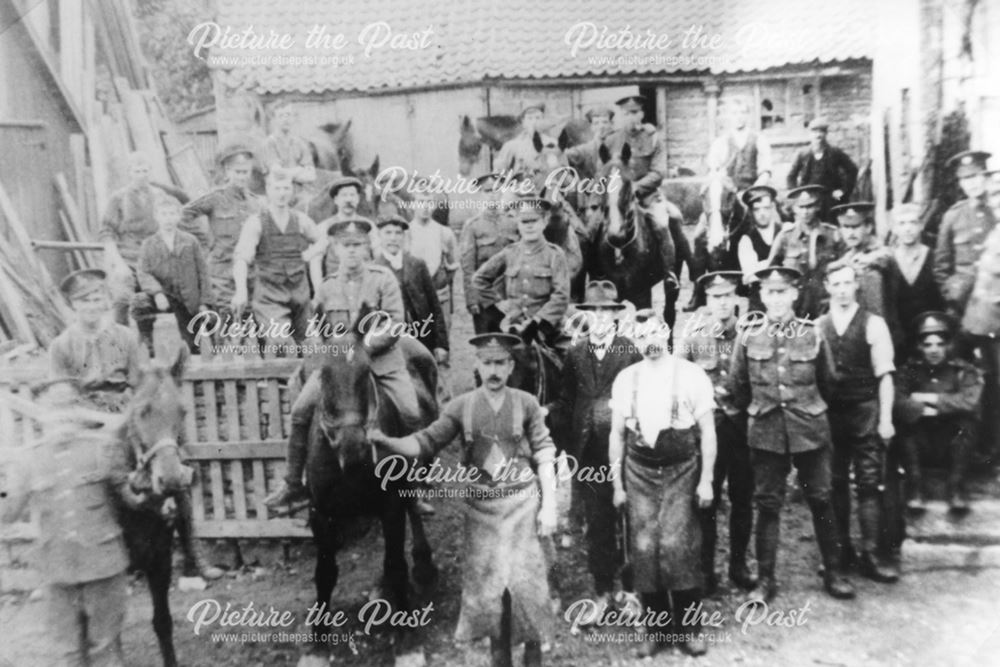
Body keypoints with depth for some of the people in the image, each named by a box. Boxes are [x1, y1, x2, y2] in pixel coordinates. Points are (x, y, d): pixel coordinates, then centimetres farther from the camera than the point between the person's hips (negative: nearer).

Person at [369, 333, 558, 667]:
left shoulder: (526, 403, -5)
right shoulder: (461, 406, -3)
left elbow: (544, 454, -3)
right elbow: (426, 442, -6)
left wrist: (549, 505, -7)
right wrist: (383, 440, -22)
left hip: (522, 502, -2)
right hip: (481, 505, 2)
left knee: (525, 580, 2)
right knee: (486, 582, 10)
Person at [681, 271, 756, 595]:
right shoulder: (693, 334, -2)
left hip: (743, 422, 2)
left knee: (743, 497, 11)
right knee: (706, 499, 5)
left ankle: (739, 564, 28)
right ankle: (706, 569, 19)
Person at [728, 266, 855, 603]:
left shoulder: (813, 334, -1)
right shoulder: (748, 337, -2)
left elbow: (827, 383, 12)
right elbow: (737, 387, 8)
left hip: (810, 431, 1)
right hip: (765, 433, 0)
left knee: (821, 501, 10)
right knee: (767, 504, 5)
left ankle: (833, 571, 28)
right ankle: (765, 578, 16)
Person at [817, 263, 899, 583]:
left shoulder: (873, 324, -1)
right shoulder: (816, 327, 5)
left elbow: (885, 375, -3)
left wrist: (886, 419, -8)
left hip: (865, 412, -2)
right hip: (828, 412, 2)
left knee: (869, 483, 0)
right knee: (834, 483, 9)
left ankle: (870, 555, 8)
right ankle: (841, 550, 21)